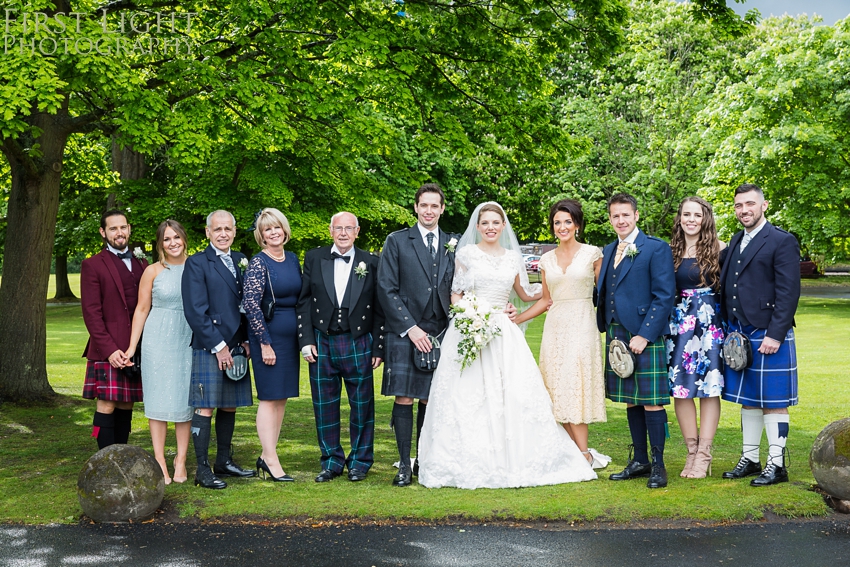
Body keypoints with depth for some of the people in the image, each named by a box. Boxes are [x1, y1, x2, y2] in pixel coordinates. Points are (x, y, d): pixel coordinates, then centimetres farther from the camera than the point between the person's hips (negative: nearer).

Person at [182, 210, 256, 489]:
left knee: (230, 406, 12)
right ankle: (203, 470, 2)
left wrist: (245, 340, 4)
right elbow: (195, 311, -10)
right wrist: (218, 346, -12)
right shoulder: (196, 263, -5)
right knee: (206, 408, -4)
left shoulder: (241, 261, 13)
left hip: (236, 347, 6)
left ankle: (224, 461, 24)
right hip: (209, 348, -6)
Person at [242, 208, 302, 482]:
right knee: (270, 397, -3)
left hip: (291, 335, 7)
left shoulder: (293, 259, 11)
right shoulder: (258, 263, -10)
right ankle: (271, 461, 2)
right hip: (268, 334, -7)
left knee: (282, 398, 10)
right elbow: (251, 305, -15)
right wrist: (265, 343, -16)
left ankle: (266, 456, 18)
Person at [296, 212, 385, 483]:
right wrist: (306, 341, -3)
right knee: (324, 406, 7)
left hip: (358, 344, -1)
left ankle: (360, 461, 20)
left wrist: (378, 348, -1)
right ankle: (332, 461, 20)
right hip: (322, 345, 1)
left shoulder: (371, 263, 3)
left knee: (362, 406, 6)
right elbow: (304, 302, 5)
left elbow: (380, 308, 3)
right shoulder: (314, 259, 6)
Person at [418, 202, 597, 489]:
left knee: (514, 393, -6)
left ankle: (513, 460, 5)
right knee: (468, 395, -5)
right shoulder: (466, 253, 4)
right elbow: (455, 294, 5)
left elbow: (525, 294, 25)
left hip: (504, 334, 3)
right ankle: (469, 462, 3)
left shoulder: (513, 257, 13)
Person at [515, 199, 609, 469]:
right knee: (558, 389, 0)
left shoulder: (592, 254, 0)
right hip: (555, 328, 4)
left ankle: (583, 454, -4)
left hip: (582, 327, -4)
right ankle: (581, 453, 5)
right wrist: (516, 318, 9)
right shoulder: (547, 260, 11)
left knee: (576, 386, -9)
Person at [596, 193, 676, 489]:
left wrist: (644, 335, -16)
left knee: (651, 402, -3)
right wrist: (605, 329, 5)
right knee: (630, 401, 13)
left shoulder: (656, 248, -6)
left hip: (645, 337, -7)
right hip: (616, 336, 7)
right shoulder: (608, 251, 16)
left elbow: (664, 296, -11)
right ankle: (639, 461, 22)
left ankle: (658, 465, 7)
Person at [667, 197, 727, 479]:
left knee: (708, 388, 0)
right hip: (679, 324, 3)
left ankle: (704, 455, 6)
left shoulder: (718, 249, -2)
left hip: (710, 324, -3)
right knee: (680, 388, 2)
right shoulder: (671, 251, 7)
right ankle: (692, 451, 13)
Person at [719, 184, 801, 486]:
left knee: (773, 402, 0)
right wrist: (729, 330, 6)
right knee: (748, 400, 14)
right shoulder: (736, 241, 15)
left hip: (769, 336, -7)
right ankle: (749, 459, 23)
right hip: (739, 334, 7)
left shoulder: (782, 242, -8)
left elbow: (788, 293, -13)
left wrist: (775, 335, -18)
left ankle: (776, 464, 9)